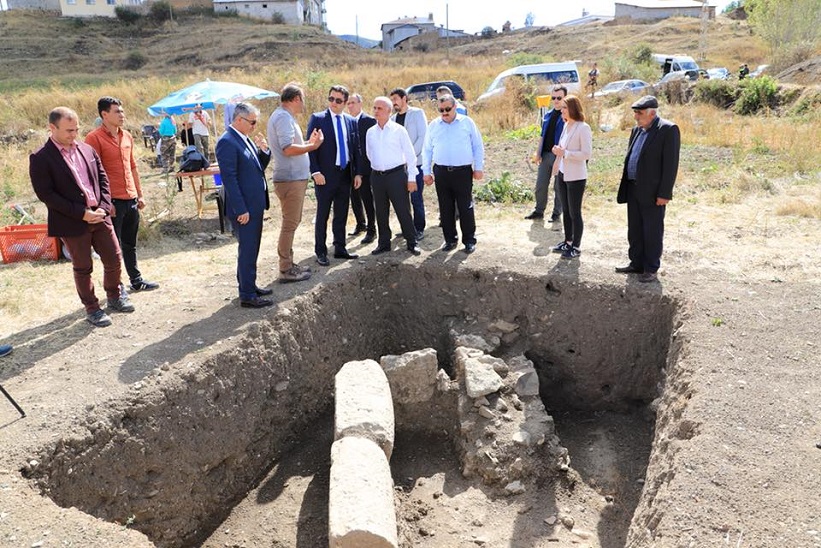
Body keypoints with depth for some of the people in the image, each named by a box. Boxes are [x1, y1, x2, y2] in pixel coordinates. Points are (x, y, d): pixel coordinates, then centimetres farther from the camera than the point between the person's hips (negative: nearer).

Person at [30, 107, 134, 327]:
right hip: (72, 223, -5)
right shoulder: (40, 158, -10)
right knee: (82, 268, 7)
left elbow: (102, 178, 10)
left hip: (99, 216, 5)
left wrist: (104, 206, -5)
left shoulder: (87, 149, 7)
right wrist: (81, 213, -17)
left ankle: (115, 296, 35)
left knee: (114, 259, 12)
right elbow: (45, 194, -13)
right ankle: (92, 309, 22)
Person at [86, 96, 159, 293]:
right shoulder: (94, 138, -9)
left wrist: (139, 194, 18)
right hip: (112, 201, -7)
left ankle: (136, 280, 29)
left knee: (130, 244, 18)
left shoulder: (127, 136, 13)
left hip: (131, 198, 7)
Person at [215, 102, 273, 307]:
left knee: (251, 249, 18)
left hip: (255, 205, 9)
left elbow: (259, 167, 20)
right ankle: (248, 296, 7)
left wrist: (263, 150, 0)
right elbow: (229, 178, -20)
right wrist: (241, 209, -22)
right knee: (248, 250, -2)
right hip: (244, 208, -9)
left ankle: (247, 285, 31)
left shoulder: (246, 139, 12)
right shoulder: (227, 142, -16)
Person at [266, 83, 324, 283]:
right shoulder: (284, 118, -15)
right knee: (290, 224, -5)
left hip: (294, 177, 11)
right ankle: (286, 270, 2)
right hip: (290, 179, -11)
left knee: (291, 222, 16)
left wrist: (308, 142, 16)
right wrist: (313, 146, -16)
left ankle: (288, 264, 25)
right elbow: (288, 149, -25)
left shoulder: (282, 116, 17)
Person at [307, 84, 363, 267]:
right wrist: (315, 172, -15)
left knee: (342, 215, 12)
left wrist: (358, 172, 6)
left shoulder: (351, 121, 9)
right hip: (325, 175, -4)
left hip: (345, 174, 4)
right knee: (322, 215, 3)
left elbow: (356, 148, 12)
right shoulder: (317, 118, -3)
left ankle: (340, 248, 23)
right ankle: (321, 252, 12)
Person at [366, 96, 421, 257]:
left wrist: (411, 178, -7)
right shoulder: (370, 132, 9)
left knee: (403, 210, -2)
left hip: (396, 174, -4)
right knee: (381, 212, 10)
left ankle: (412, 243, 8)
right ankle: (384, 243, 21)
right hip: (377, 176, 4)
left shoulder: (399, 130, -3)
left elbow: (410, 155, -3)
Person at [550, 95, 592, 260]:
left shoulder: (583, 128, -15)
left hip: (576, 177, -7)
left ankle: (576, 246, 13)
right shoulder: (566, 125, 7)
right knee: (565, 211, 16)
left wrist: (564, 153, -21)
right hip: (562, 175, 7)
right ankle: (567, 241, 30)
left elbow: (587, 153, -19)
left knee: (575, 213, 2)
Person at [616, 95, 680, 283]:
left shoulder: (668, 130, -11)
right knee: (634, 230, 15)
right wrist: (625, 187, 12)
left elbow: (670, 164, -15)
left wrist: (664, 194, -18)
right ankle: (636, 264, 27)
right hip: (633, 189, 8)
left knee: (652, 232, 2)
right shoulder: (637, 130, 13)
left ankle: (651, 270, 11)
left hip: (652, 192, -8)